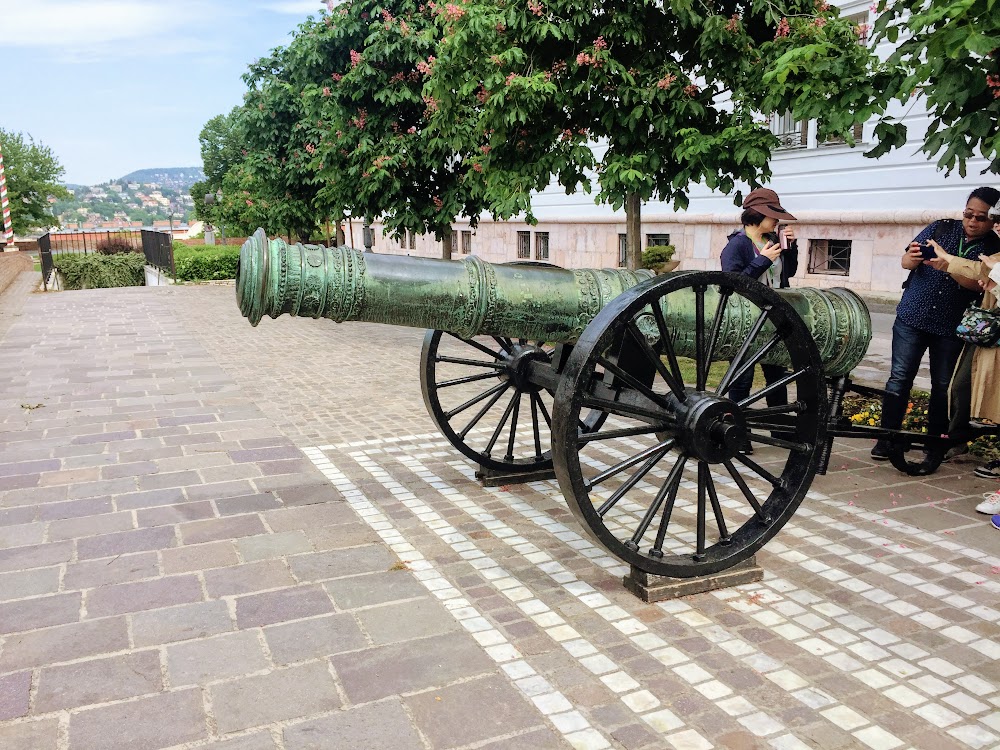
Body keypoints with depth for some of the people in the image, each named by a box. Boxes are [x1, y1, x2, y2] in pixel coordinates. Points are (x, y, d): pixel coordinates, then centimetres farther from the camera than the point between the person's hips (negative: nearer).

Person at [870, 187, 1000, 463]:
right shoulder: (941, 228, 3)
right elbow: (906, 261, 0)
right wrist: (913, 258, -24)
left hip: (952, 328, 0)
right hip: (912, 317, 0)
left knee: (944, 386, 6)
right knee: (899, 378, -3)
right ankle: (887, 437, 2)